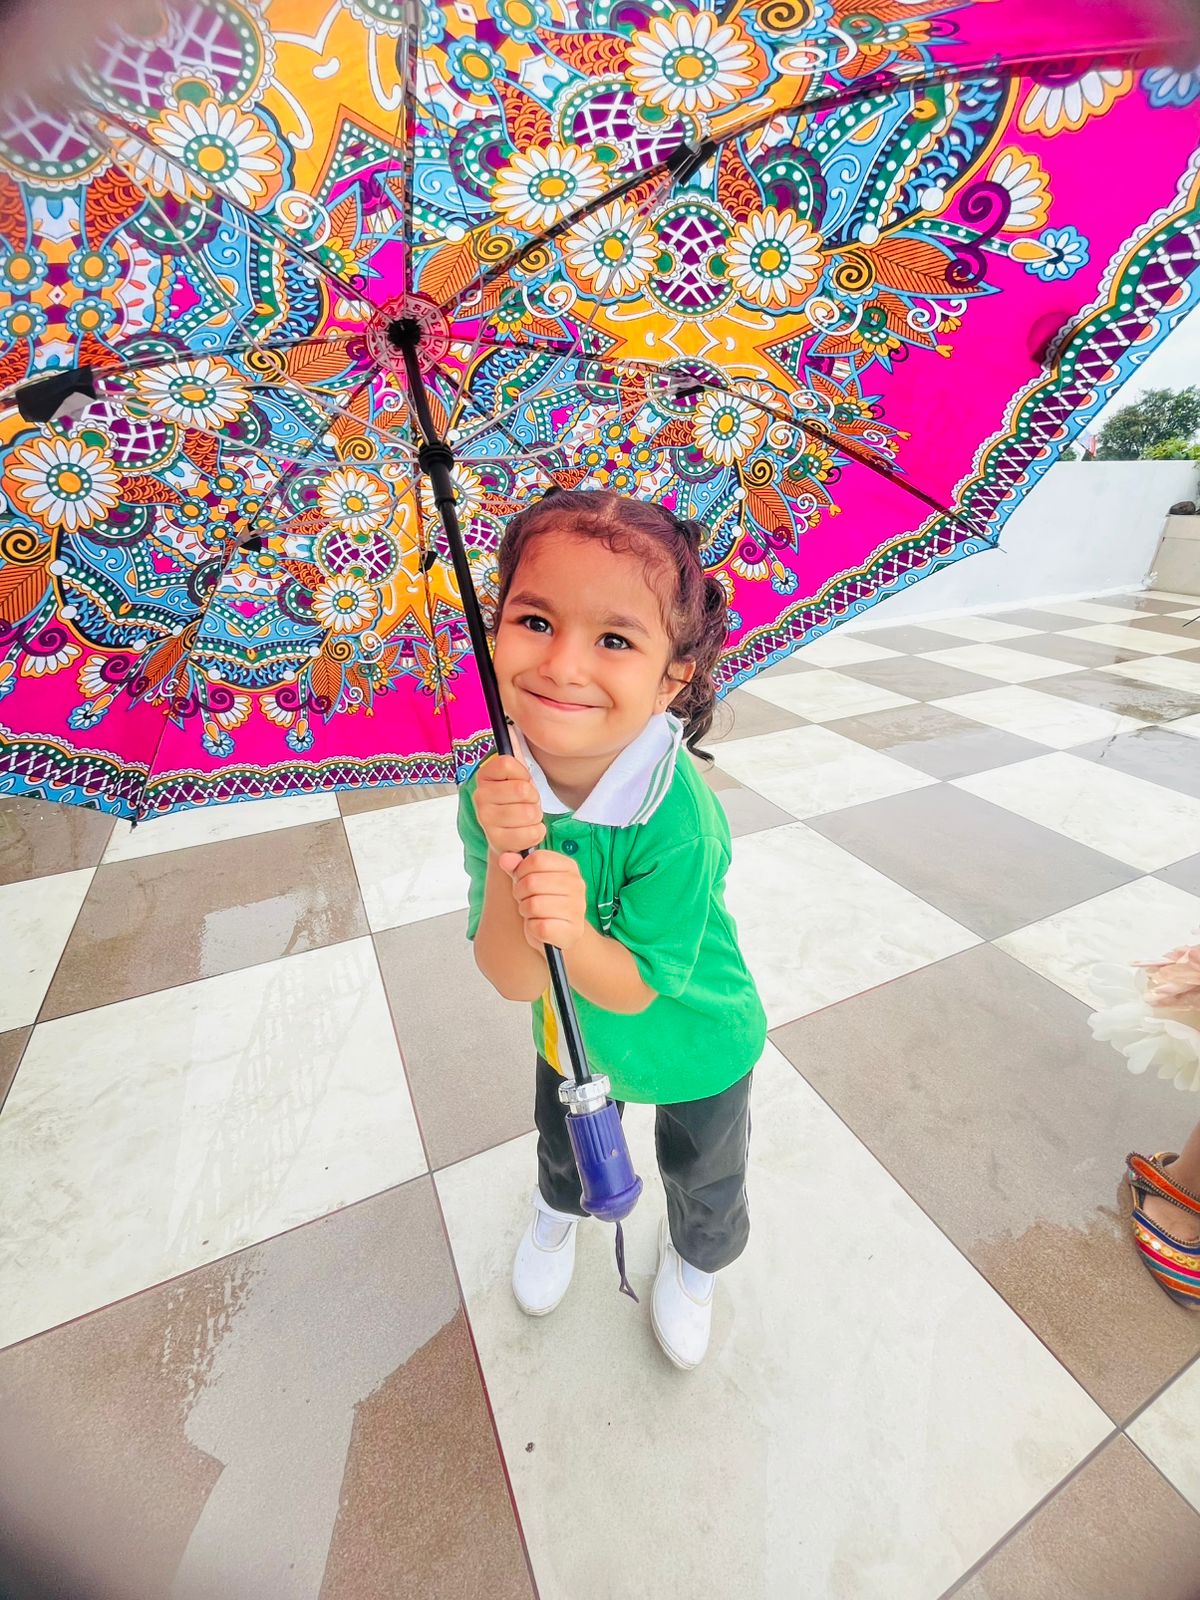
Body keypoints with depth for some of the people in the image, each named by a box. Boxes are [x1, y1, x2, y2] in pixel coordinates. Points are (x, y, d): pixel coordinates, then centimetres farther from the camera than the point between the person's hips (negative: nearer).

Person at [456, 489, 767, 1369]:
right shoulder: (497, 788, -28)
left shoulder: (679, 819, -39)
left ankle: (692, 1259, 67)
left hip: (693, 1043, -2)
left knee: (703, 1187, 28)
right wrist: (506, 859, -45)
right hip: (571, 1031, 3)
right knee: (564, 1148, 35)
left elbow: (636, 990, -28)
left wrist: (573, 932, -49)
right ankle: (559, 1212, 73)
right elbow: (515, 981, -27)